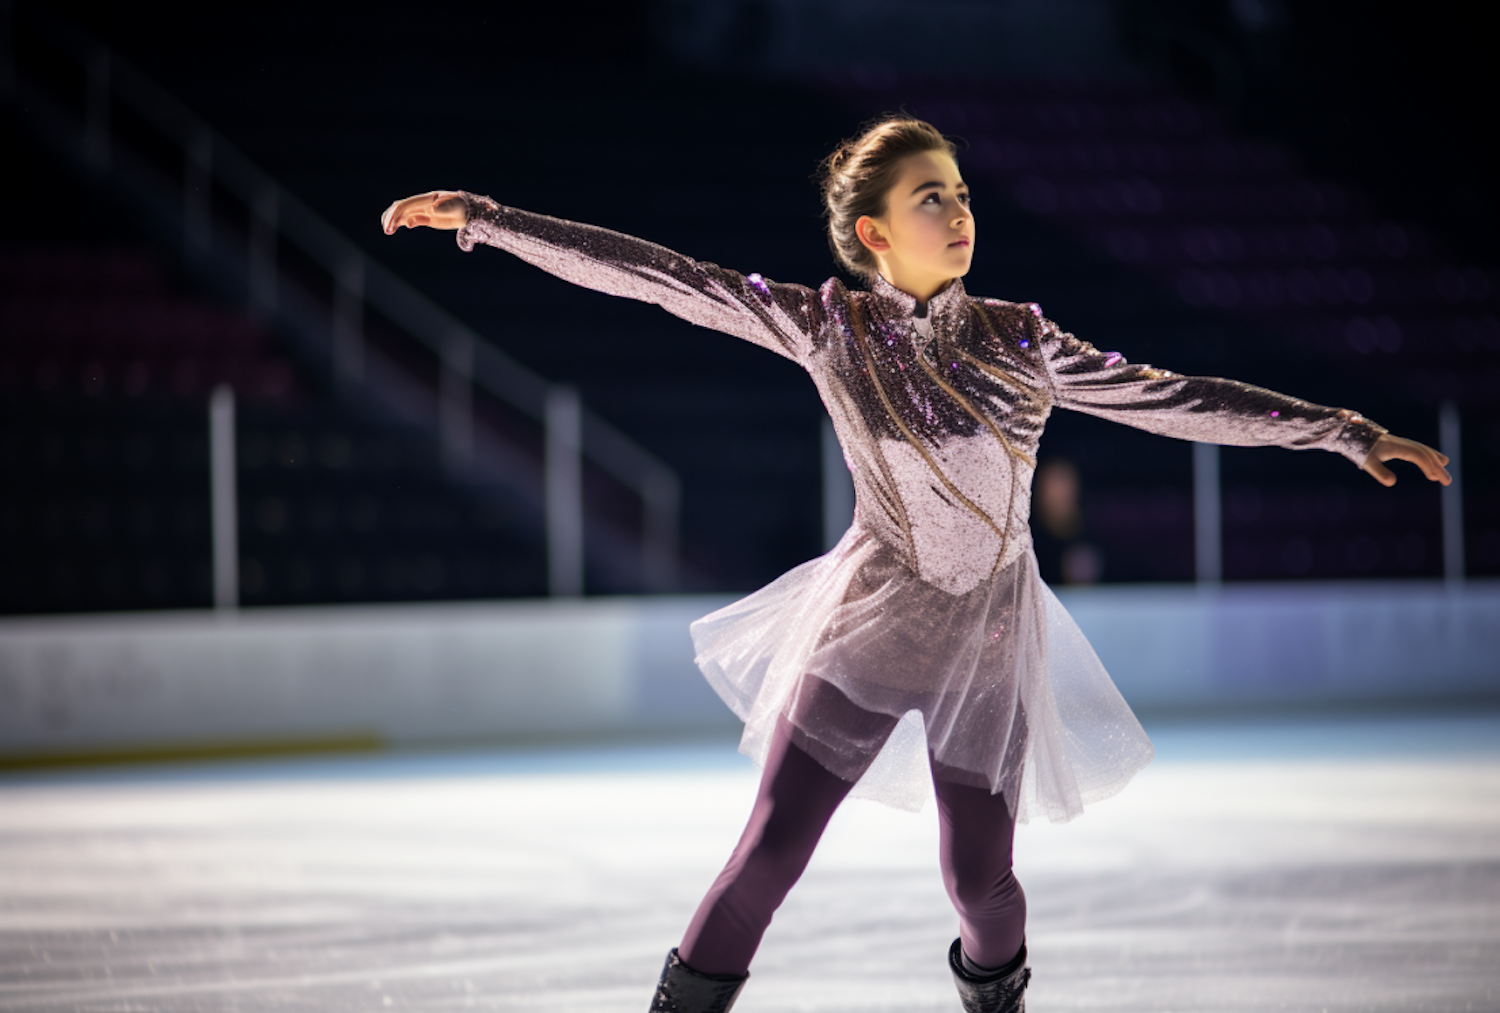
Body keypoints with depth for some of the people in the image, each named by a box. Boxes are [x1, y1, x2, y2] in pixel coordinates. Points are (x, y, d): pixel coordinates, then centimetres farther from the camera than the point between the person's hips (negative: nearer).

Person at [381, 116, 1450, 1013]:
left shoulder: (1020, 341, -5)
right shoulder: (829, 325, -9)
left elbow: (1176, 400, -4)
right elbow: (651, 275, -11)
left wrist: (1349, 431, -7)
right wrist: (482, 218, -14)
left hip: (988, 638, 1)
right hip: (869, 621, -1)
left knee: (978, 873, 7)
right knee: (770, 853, -6)